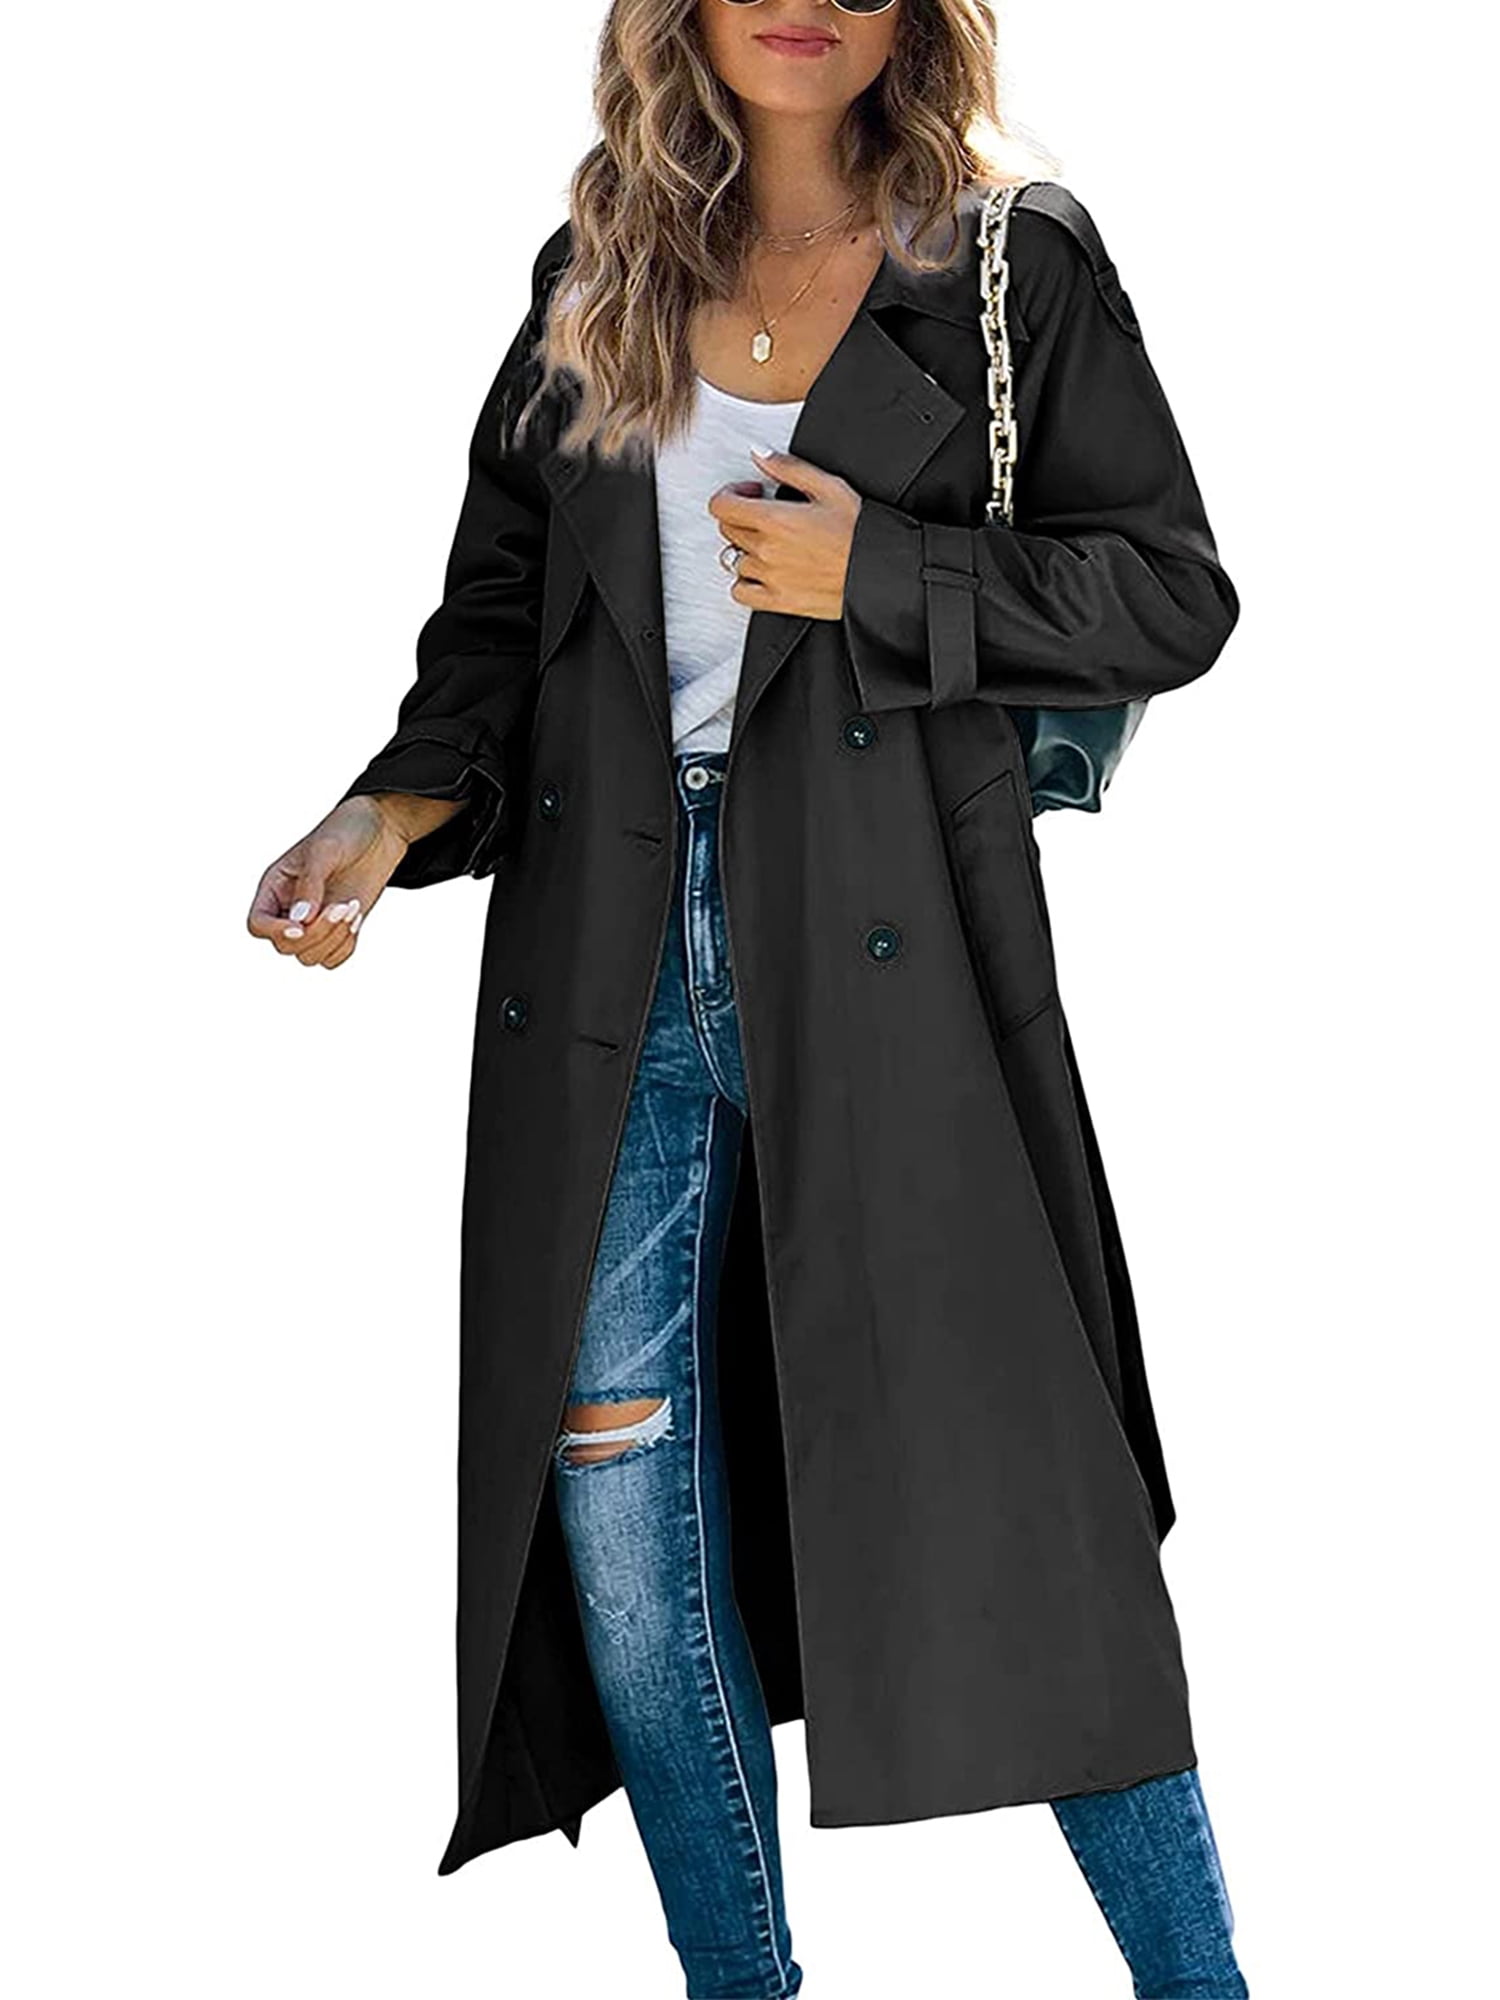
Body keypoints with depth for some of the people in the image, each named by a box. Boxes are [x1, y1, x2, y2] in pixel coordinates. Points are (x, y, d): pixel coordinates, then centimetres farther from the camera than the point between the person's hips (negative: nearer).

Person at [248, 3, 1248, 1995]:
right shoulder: (592, 282, 13)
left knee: (996, 1473, -3)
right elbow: (499, 607, 14)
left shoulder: (1017, 263, 4)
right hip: (618, 952, 4)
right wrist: (397, 806, -4)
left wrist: (880, 577, -10)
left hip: (887, 949, -3)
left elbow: (1173, 592, 2)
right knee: (614, 1501, 5)